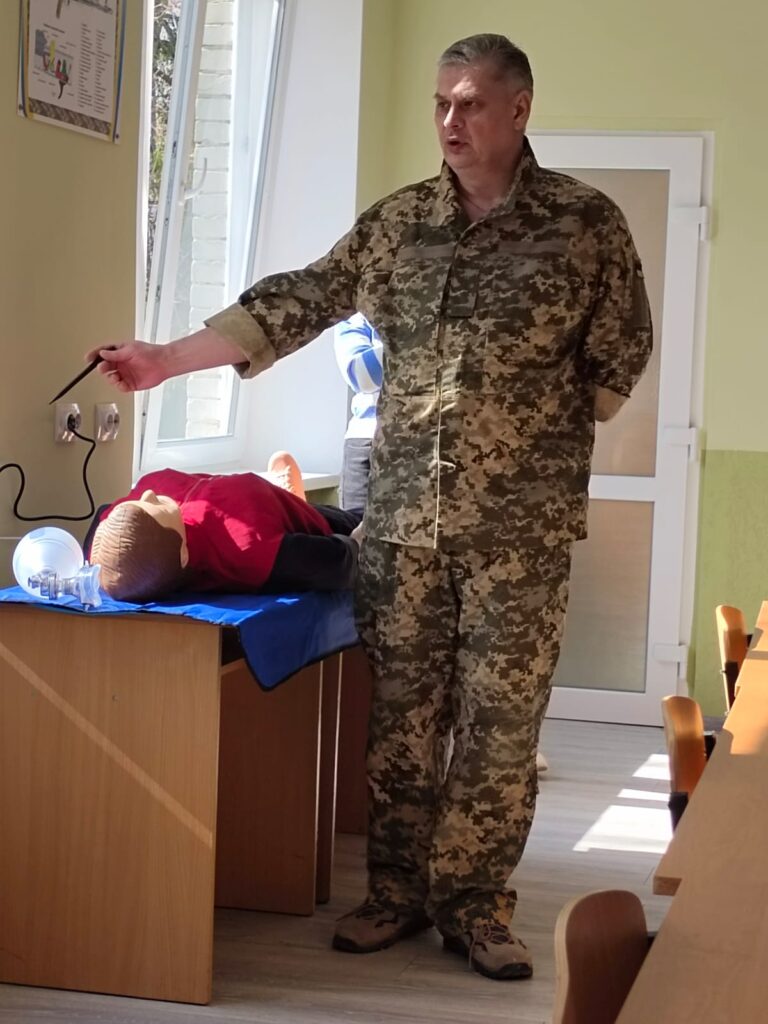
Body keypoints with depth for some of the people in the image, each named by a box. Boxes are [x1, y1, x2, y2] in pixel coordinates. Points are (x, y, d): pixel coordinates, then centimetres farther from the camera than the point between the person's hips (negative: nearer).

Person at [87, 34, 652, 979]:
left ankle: (475, 904, 15)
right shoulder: (396, 221, 6)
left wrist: (546, 441, -1)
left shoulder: (586, 222, -3)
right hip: (401, 513, 3)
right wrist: (167, 359, 1)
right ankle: (395, 892, 20)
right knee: (400, 711, 8)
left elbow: (620, 353, 2)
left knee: (499, 719, 2)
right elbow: (297, 303, 5)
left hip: (518, 522, -2)